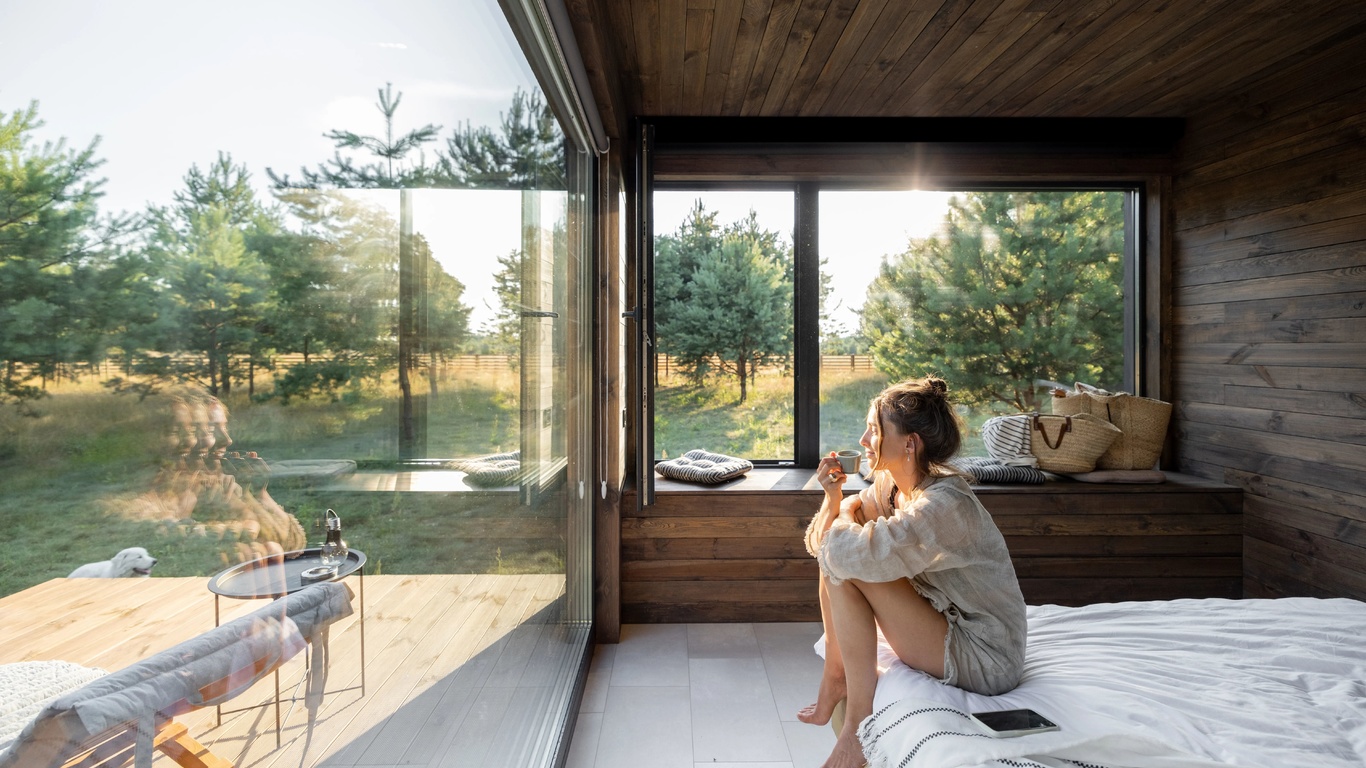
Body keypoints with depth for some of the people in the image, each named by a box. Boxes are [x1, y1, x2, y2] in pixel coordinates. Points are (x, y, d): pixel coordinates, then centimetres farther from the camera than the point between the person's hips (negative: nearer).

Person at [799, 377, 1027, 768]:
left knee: (845, 565, -22)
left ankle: (859, 719, -7)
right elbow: (818, 544, 1)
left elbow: (852, 553, -39)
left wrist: (845, 513, -16)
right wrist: (833, 496, -17)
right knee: (833, 555, 0)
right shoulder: (889, 484, -2)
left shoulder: (945, 504, -28)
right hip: (946, 622, 8)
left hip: (985, 661, -8)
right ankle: (835, 676, 10)